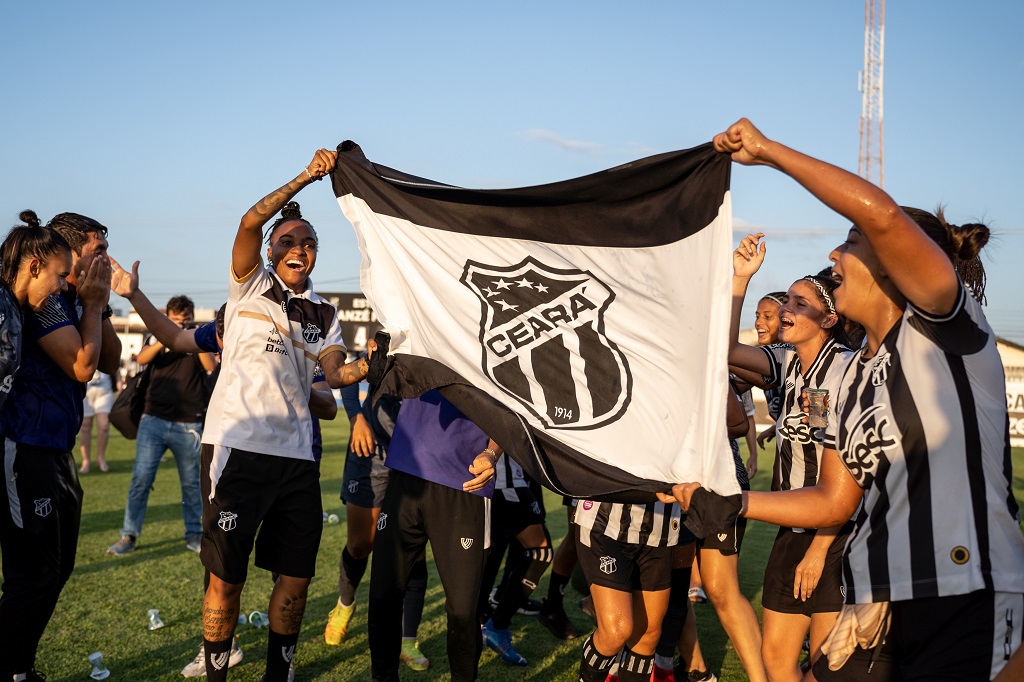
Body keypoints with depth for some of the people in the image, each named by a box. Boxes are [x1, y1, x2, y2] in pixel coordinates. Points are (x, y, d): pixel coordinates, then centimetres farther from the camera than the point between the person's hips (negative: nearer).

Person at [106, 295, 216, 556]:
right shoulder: (158, 337, 12)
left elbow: (212, 367, -10)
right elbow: (142, 358, -8)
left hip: (189, 424, 0)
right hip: (154, 420, 0)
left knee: (191, 483, 7)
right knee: (141, 479, -5)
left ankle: (194, 535, 18)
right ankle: (128, 536, 3)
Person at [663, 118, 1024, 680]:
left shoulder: (944, 328, -8)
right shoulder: (853, 376, 14)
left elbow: (880, 212, -25)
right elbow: (834, 502, 16)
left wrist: (767, 150, -16)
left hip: (969, 604, -7)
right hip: (878, 606, 7)